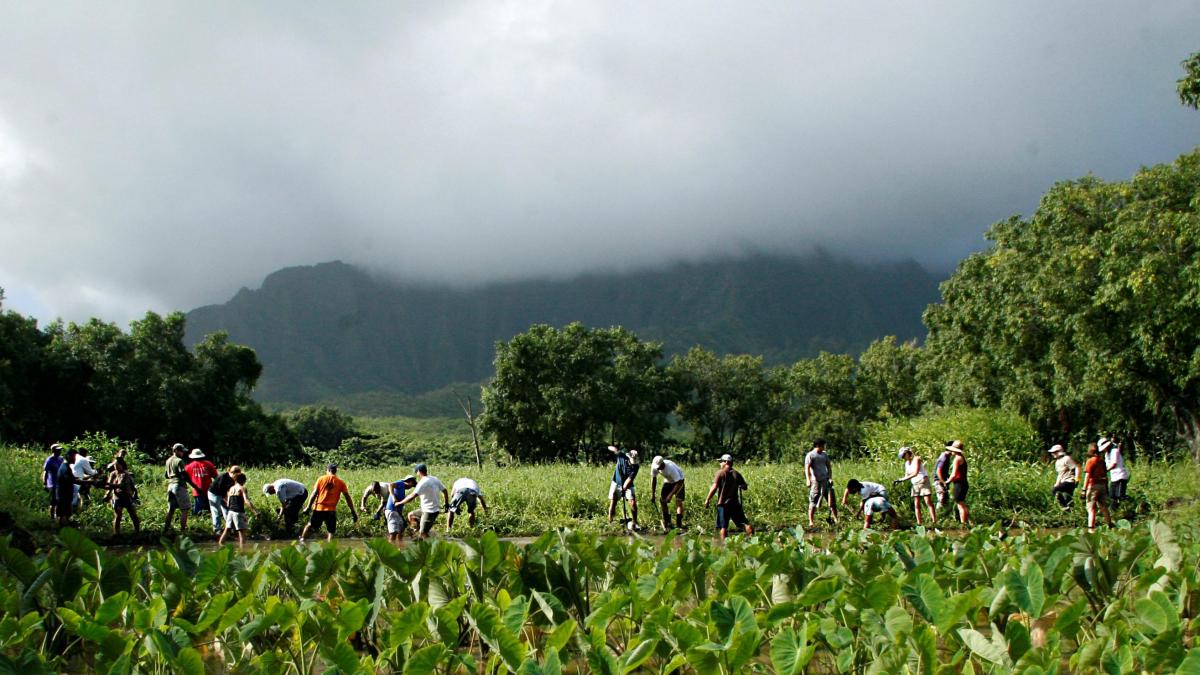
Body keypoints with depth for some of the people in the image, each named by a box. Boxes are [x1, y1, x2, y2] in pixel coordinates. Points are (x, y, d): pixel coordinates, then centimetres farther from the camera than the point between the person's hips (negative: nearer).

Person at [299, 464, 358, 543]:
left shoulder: (321, 479, 2)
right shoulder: (341, 482, 2)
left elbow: (314, 494, -1)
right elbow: (347, 498, 2)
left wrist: (308, 507, 3)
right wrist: (353, 512, 6)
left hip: (319, 508, 1)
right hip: (331, 510, -1)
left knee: (310, 524, 22)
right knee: (330, 531, 8)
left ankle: (302, 539, 15)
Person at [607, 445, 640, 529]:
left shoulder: (635, 466, -17)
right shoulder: (621, 456, -15)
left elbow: (630, 479, -22)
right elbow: (610, 448, -12)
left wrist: (624, 488, -30)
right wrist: (615, 449, -32)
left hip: (628, 485, 0)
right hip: (616, 484, 0)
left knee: (633, 503, -11)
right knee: (612, 503, -3)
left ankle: (634, 522, 2)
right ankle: (610, 522, 7)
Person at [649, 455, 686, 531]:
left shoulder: (671, 468, -39)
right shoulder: (654, 466, -23)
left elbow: (679, 483, -35)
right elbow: (653, 479, -7)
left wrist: (671, 494, -35)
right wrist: (652, 493, -8)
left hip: (678, 480, -6)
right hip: (668, 481, 6)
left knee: (679, 501, -17)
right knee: (662, 500, -5)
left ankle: (679, 525, -20)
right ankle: (667, 523, 6)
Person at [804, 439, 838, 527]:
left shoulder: (824, 455, 15)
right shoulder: (810, 455, -5)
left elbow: (829, 466, 20)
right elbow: (807, 468, -14)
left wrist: (830, 478, 7)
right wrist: (808, 480, -26)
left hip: (825, 480, 6)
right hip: (815, 481, -6)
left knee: (832, 500, 4)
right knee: (813, 502, -3)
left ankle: (835, 519, 10)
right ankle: (811, 522, 1)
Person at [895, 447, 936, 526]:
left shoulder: (916, 459, -10)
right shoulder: (906, 463, 12)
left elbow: (915, 473, -20)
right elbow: (907, 476, 11)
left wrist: (901, 479, -24)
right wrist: (898, 480, -10)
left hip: (923, 481, -7)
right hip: (915, 484, 8)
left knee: (929, 503, -12)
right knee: (916, 505, 1)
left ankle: (934, 521, -14)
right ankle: (919, 523, -1)